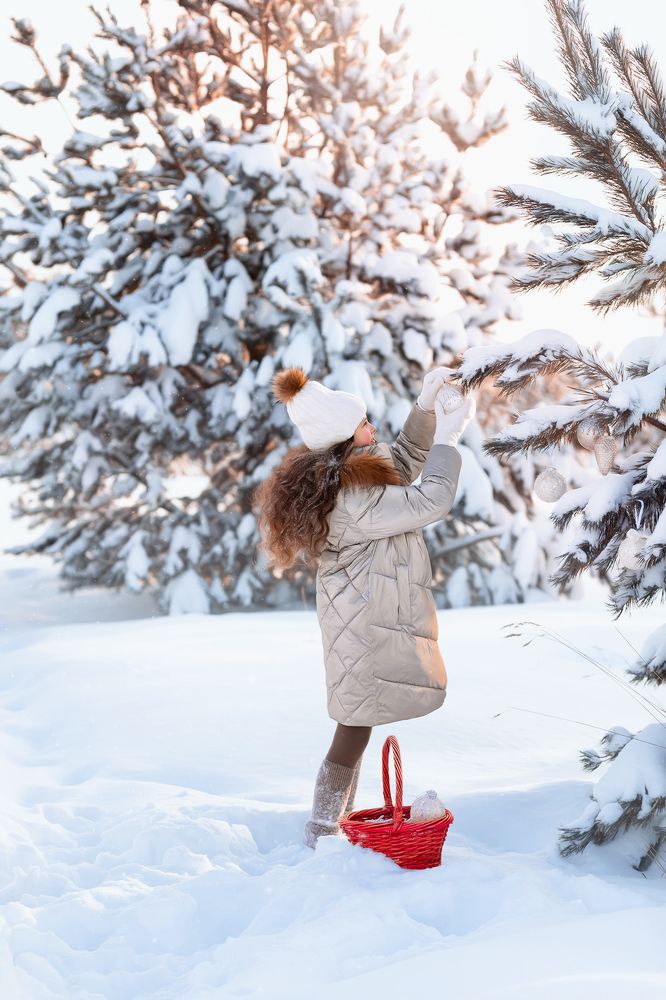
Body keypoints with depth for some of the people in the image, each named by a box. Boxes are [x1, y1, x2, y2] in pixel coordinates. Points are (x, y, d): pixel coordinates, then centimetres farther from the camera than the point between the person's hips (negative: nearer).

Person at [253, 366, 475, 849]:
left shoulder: (337, 475, 5)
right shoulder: (351, 498, -26)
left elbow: (405, 460, 19)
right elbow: (429, 502, -25)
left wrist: (425, 405, 7)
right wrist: (447, 439, -14)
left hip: (365, 620, 10)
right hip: (366, 625, -10)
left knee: (357, 724, 18)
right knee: (356, 728, -2)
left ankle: (338, 824, 28)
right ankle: (321, 834, 7)